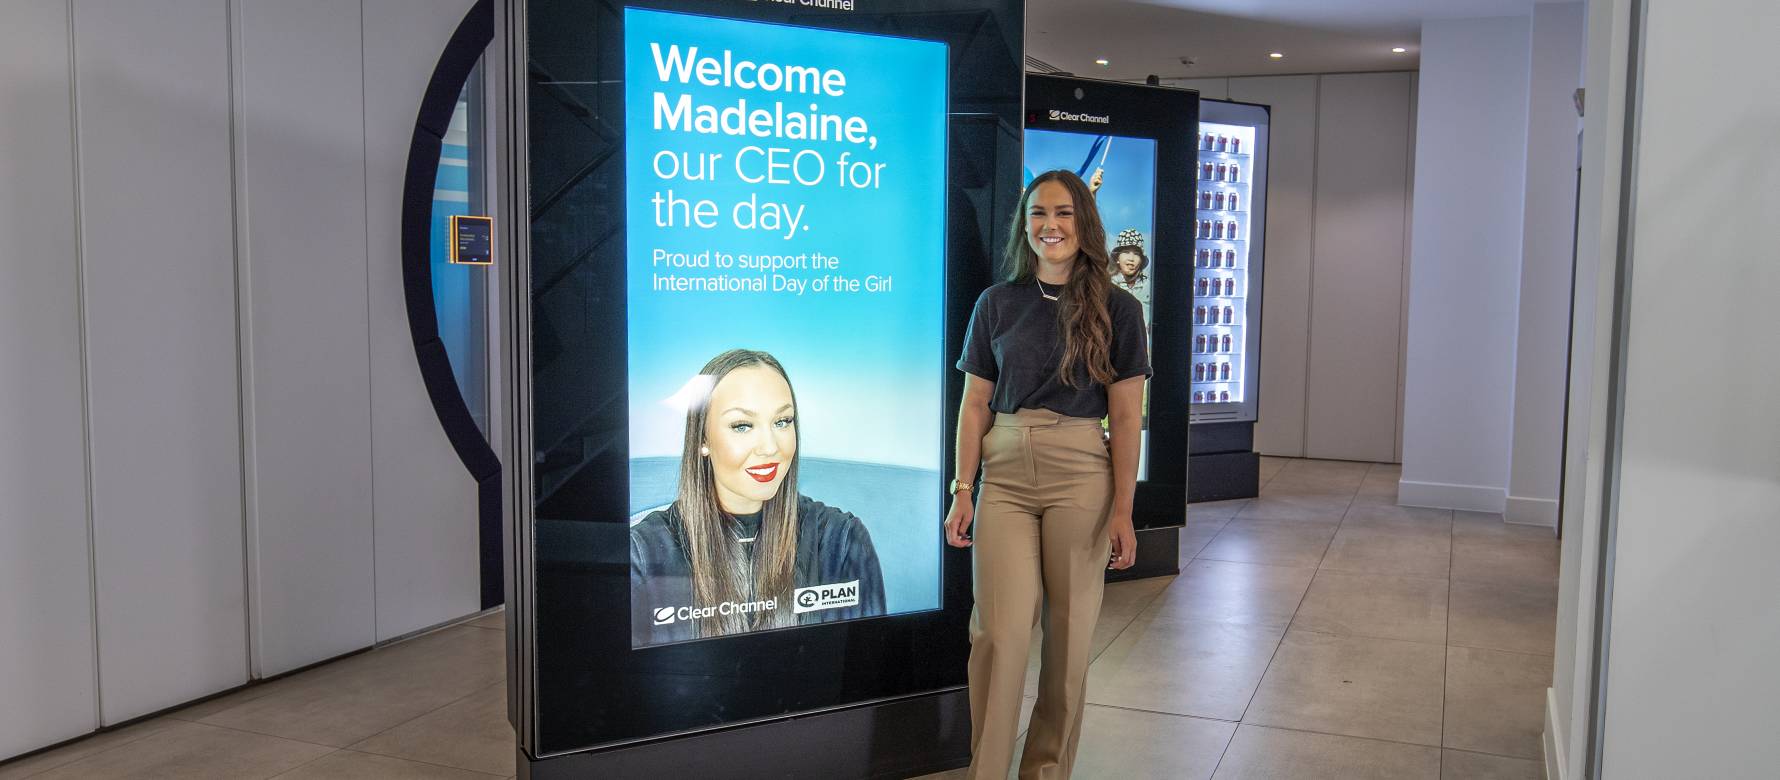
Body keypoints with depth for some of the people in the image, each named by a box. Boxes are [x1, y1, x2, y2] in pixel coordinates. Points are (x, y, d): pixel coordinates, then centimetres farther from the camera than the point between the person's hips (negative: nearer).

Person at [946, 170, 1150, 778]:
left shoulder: (1116, 309, 2)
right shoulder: (997, 304, 7)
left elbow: (1126, 416, 0)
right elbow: (975, 405, 7)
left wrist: (1123, 511, -5)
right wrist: (963, 491, 1)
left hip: (1080, 478, -1)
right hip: (1005, 478, 1)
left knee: (1068, 634, 5)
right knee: (999, 631, -6)